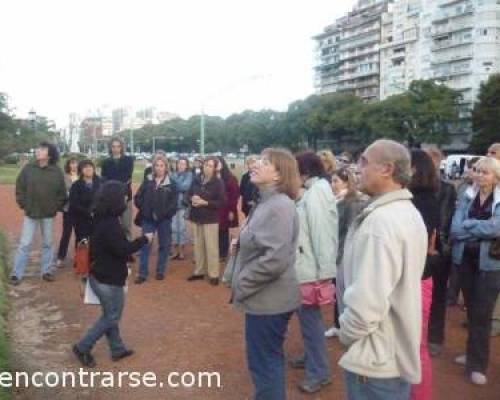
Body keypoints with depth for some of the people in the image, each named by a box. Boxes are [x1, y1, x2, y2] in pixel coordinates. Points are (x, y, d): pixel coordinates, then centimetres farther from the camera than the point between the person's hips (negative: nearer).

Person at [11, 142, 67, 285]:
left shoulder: (57, 171, -4)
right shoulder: (28, 168, -5)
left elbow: (62, 192, 3)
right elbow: (19, 187, 1)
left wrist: (56, 207, -1)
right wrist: (23, 204, -3)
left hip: (49, 214, 1)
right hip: (31, 213, -1)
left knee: (47, 243, 12)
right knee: (24, 244, 2)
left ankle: (46, 271, 25)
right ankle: (17, 273, 11)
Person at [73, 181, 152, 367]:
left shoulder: (102, 219, 5)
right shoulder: (110, 224, -26)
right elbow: (122, 249, -26)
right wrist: (144, 239, -15)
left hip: (101, 275, 10)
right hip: (108, 280, -10)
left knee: (110, 315, 20)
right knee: (111, 317, 7)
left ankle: (118, 349, 33)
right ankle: (83, 347, 14)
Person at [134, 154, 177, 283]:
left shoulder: (171, 184, -2)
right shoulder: (147, 182, 4)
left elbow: (173, 202, -8)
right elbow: (137, 198, 4)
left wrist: (163, 214, -16)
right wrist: (144, 209, -8)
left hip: (164, 219, -1)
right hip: (148, 219, 1)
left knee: (164, 245, 8)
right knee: (145, 245, 2)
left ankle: (160, 271, 23)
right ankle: (142, 274, 9)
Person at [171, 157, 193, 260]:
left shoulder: (189, 174, 0)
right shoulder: (174, 174, 10)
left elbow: (185, 186, -13)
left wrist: (174, 182, -11)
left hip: (183, 204, -3)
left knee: (182, 228, 0)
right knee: (173, 228, 6)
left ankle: (181, 251, 12)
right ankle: (176, 250, 19)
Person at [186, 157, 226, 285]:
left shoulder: (218, 183, -8)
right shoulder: (196, 180, 6)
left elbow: (222, 202, -12)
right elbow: (189, 194, 15)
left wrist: (205, 202, -20)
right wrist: (192, 198, -8)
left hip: (211, 219, -5)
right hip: (197, 218, 5)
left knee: (211, 247, -2)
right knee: (198, 246, 14)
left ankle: (213, 274, 7)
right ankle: (199, 271, 26)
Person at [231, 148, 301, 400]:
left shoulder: (279, 206, -22)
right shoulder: (267, 202, 9)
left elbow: (275, 259, -29)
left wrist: (240, 285, -19)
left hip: (269, 300, -10)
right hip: (266, 297, 10)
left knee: (264, 362, 5)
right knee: (269, 359, 23)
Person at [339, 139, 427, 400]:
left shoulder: (380, 221, -26)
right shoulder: (409, 213, 7)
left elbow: (368, 301, -31)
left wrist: (346, 333, -13)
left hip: (377, 359, -9)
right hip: (398, 351, 9)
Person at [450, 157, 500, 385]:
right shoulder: (467, 197, 4)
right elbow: (455, 229, -6)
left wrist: (468, 225, -13)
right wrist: (481, 230, -17)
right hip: (465, 259, 4)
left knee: (482, 314, 1)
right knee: (471, 310, 15)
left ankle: (478, 364, 12)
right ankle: (474, 353, 31)